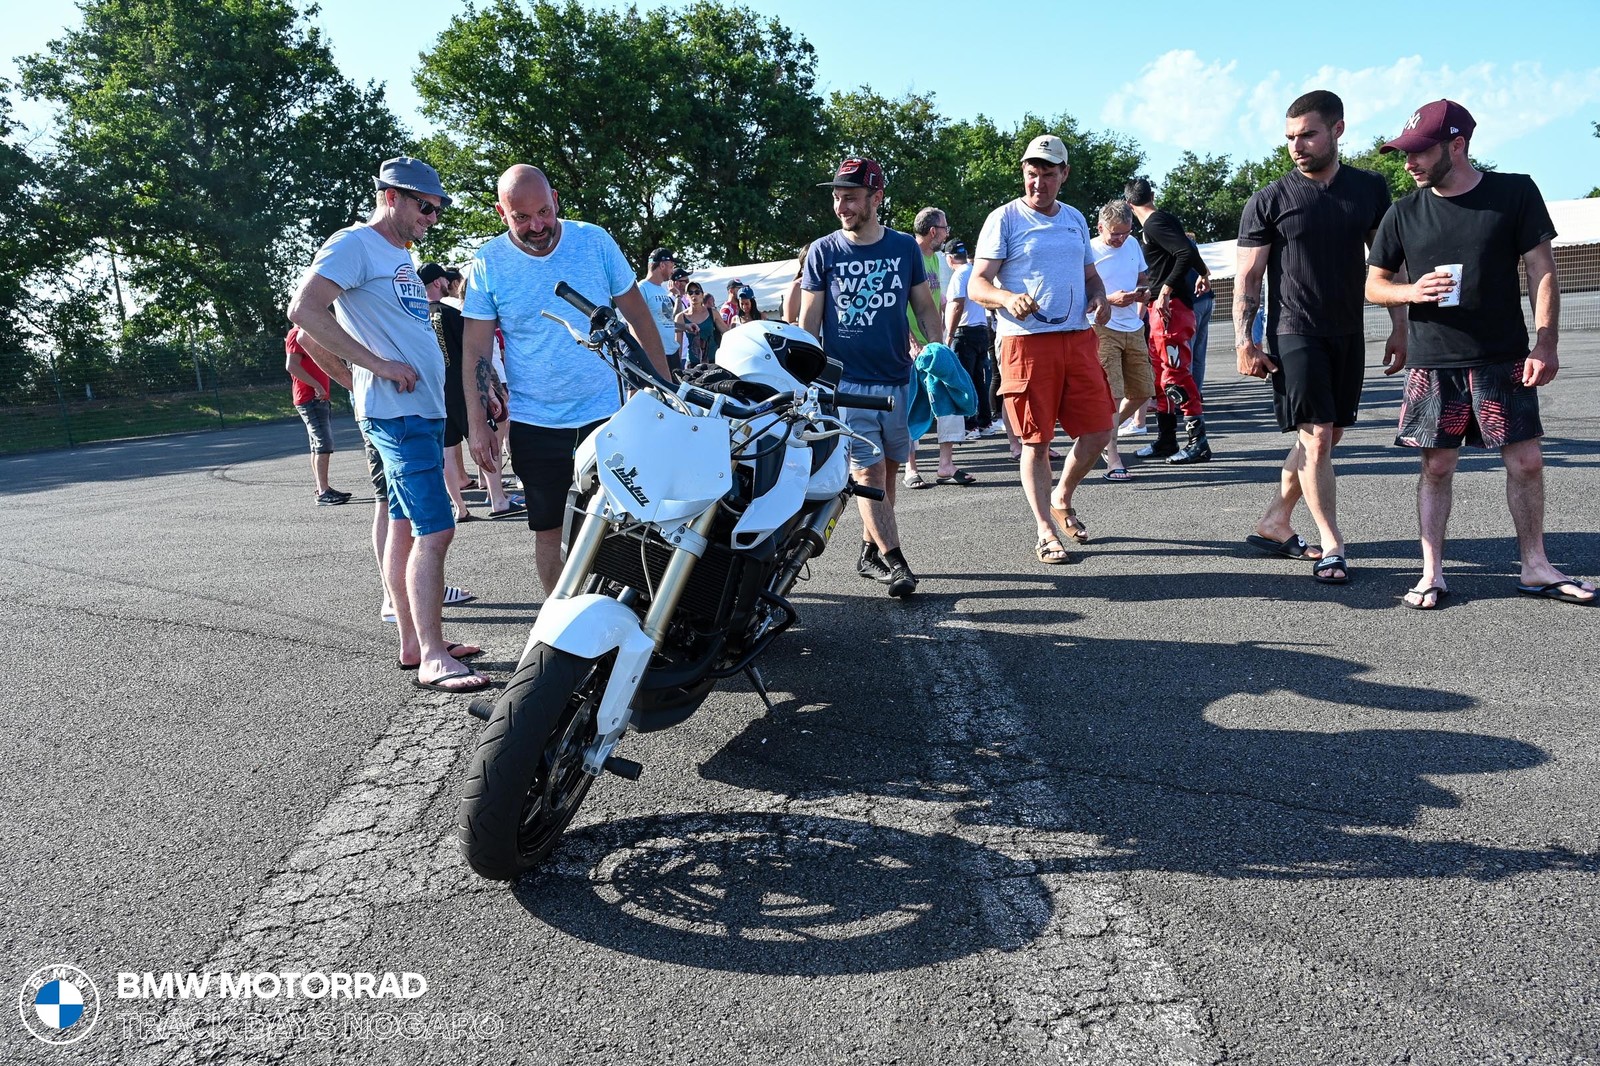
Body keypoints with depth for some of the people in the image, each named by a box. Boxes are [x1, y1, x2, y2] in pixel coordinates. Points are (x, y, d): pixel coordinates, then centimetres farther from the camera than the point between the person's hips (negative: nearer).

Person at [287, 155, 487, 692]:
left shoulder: (401, 255, 22)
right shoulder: (354, 244, -8)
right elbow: (304, 310, -20)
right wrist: (381, 365, -20)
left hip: (424, 409, 10)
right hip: (398, 411, -10)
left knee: (405, 526, 12)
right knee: (435, 530, -14)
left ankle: (413, 642, 19)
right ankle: (432, 657, -9)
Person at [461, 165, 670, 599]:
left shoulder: (595, 241, -1)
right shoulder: (488, 263, -2)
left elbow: (637, 313, 6)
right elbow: (475, 348, 0)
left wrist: (664, 384, 5)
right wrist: (477, 423, -6)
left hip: (607, 413, 0)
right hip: (535, 424, 0)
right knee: (548, 530, 6)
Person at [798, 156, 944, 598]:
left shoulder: (905, 247, 6)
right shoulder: (823, 252, 1)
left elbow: (926, 310, 12)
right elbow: (808, 322, 3)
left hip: (898, 379, 3)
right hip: (845, 380, -2)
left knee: (887, 470, 8)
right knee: (868, 471, -8)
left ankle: (870, 550, 21)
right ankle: (894, 561, -4)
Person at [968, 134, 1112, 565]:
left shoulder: (1075, 219, 17)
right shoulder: (1004, 219, 0)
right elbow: (975, 285, -5)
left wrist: (1099, 298, 4)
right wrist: (1008, 298, -26)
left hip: (1079, 339, 5)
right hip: (1027, 341, -5)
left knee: (1098, 431, 4)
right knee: (1036, 441, -1)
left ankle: (1062, 501, 29)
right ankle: (1046, 532, 10)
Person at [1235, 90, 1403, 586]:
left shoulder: (1371, 188, 7)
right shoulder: (1269, 201, -4)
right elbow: (1248, 278, -3)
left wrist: (1399, 328, 10)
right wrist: (1244, 340, -12)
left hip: (1348, 334, 5)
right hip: (1294, 334, -5)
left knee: (1328, 436, 9)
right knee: (1316, 437, -9)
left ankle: (1274, 523, 22)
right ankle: (1332, 546, -2)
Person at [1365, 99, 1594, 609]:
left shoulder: (1515, 192, 0)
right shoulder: (1404, 213, 4)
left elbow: (1541, 271, 0)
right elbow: (1373, 284, 11)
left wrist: (1546, 345, -8)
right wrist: (1411, 291, -11)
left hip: (1504, 359, 0)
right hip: (1433, 364, 1)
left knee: (1526, 461, 2)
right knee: (1437, 466, 2)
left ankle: (1535, 568, 16)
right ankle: (1432, 573, 9)